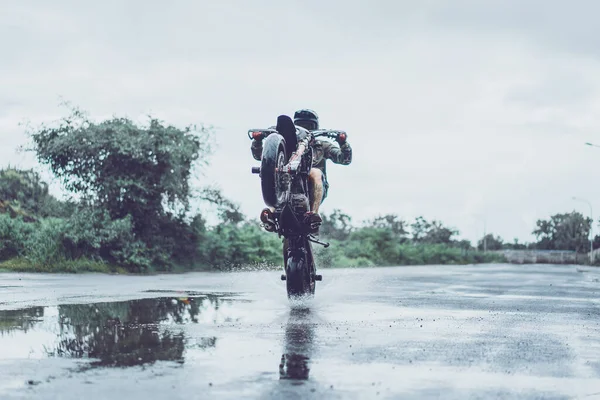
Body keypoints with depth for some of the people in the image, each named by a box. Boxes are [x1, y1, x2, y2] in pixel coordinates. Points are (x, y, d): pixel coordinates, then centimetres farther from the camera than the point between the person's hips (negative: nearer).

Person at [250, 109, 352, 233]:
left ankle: (314, 214, -46)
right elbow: (259, 154, 17)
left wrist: (343, 142, -14)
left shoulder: (322, 145, 21)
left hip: (315, 189, -1)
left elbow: (345, 159, 6)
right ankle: (272, 211, -47)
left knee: (315, 172, -33)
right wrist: (257, 140, -4)